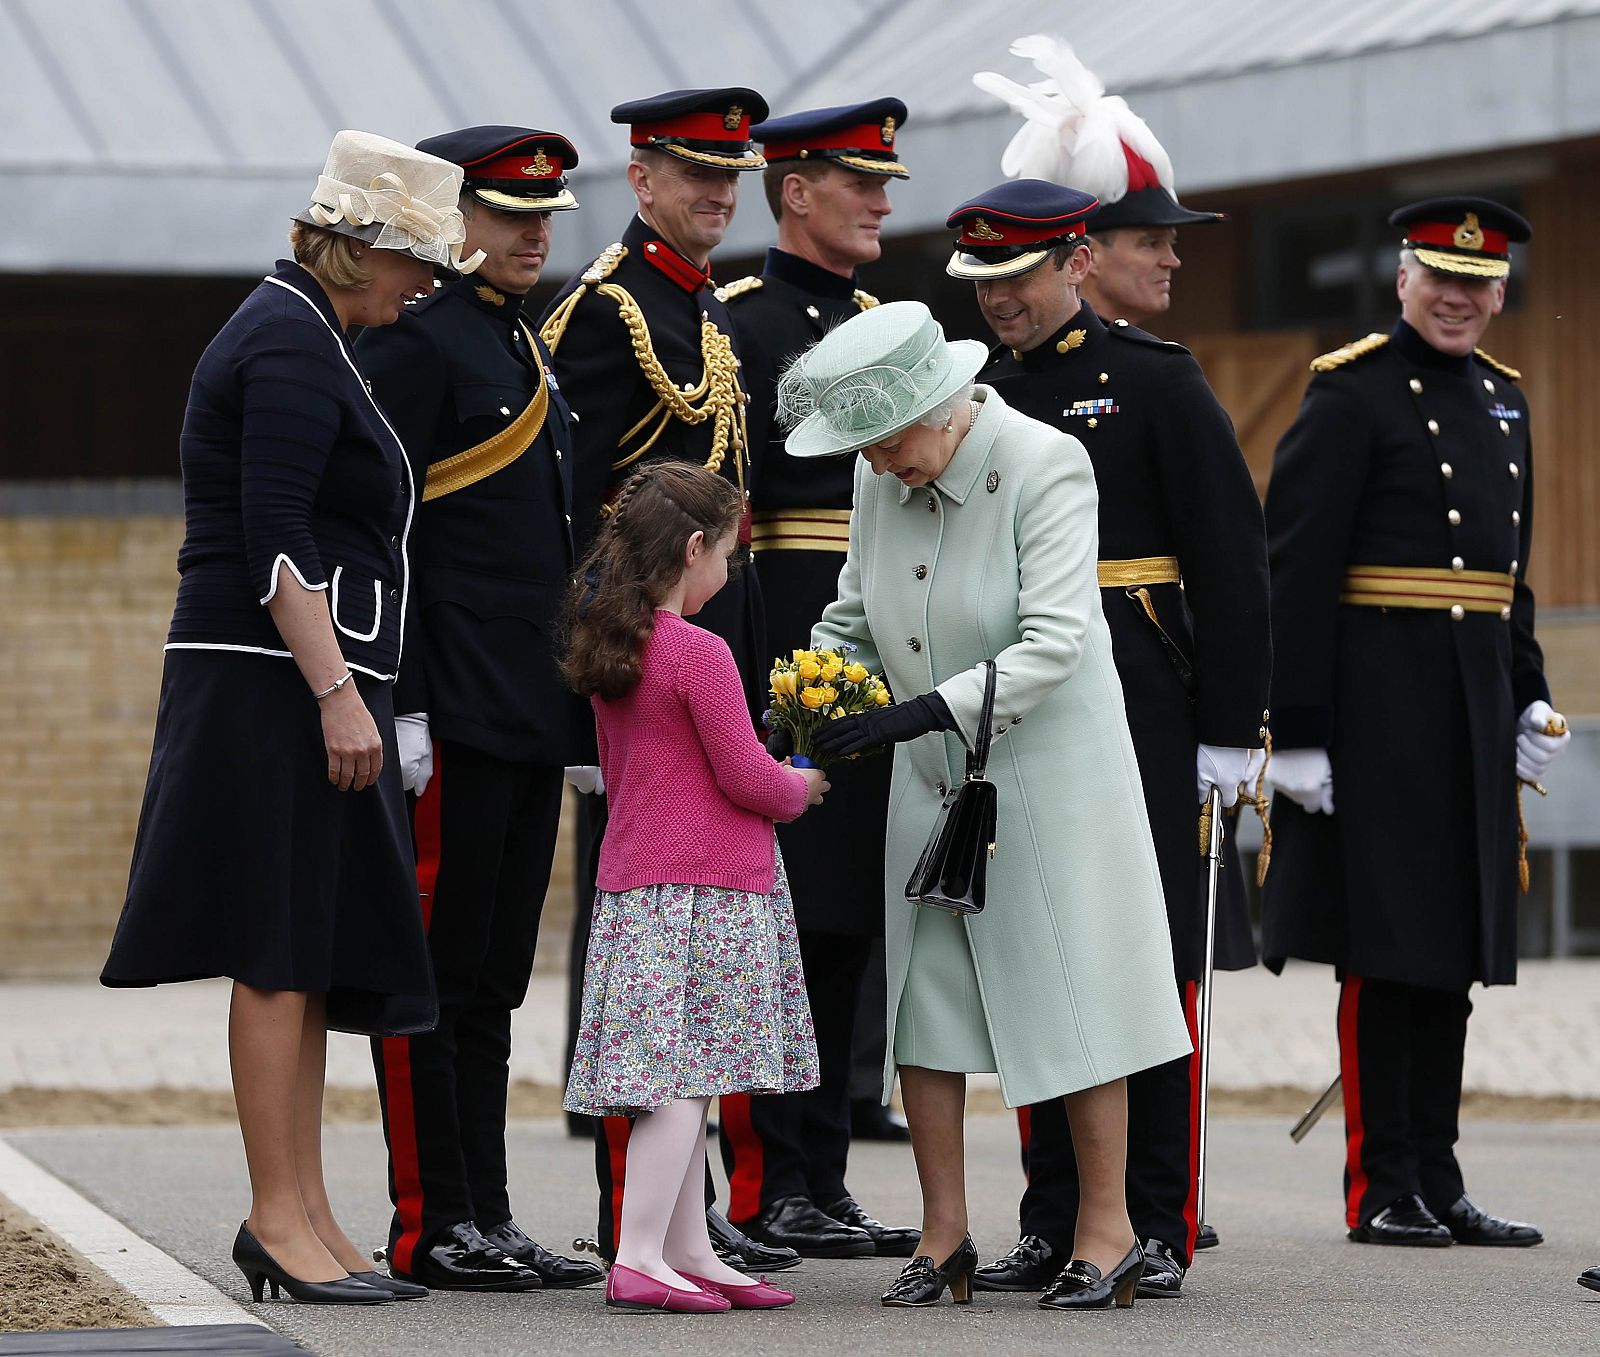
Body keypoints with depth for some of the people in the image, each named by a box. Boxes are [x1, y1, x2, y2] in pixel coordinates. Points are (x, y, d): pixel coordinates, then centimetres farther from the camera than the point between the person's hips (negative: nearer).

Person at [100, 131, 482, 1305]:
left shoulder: (297, 332, 19)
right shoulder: (296, 347, -13)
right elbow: (274, 540, -21)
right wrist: (339, 696, -23)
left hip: (298, 688, 10)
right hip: (280, 683, -10)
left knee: (312, 958, 10)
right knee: (284, 949, -7)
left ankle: (303, 1215, 13)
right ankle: (281, 1218, -5)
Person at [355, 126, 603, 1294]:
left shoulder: (527, 343, 18)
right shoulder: (417, 337, -9)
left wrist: (573, 694, 21)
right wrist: (398, 708, -19)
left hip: (528, 715, 9)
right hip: (453, 715, -9)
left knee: (492, 983, 11)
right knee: (435, 976, -4)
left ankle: (486, 1224, 14)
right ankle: (433, 1229, -1)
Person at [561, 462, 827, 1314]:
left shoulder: (607, 651, 12)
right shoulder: (700, 654, -14)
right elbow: (746, 780, -13)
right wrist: (802, 788, 8)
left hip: (633, 878, 9)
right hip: (707, 887, -9)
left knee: (680, 1083, 11)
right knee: (685, 1077, -9)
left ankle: (689, 1251, 15)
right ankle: (637, 1258, -14)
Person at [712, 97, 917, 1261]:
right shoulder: (740, 322, -7)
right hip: (781, 651, -8)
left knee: (846, 924, 8)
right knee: (777, 922, -6)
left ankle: (823, 1183, 13)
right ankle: (767, 1190, -2)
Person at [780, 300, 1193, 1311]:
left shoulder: (1047, 467, -18)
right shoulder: (882, 480, 0)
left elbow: (1053, 644, -24)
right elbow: (856, 613, 12)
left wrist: (926, 711, -31)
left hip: (1050, 770, -6)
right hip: (934, 782, 6)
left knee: (1074, 993, -1)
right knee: (919, 993, 3)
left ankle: (1108, 1230, 8)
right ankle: (945, 1239, 11)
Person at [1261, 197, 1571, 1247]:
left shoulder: (1502, 399, 16)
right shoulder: (1352, 391, -8)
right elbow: (1296, 570, -12)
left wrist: (1531, 698, 13)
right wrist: (1298, 728, -17)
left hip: (1476, 713, 7)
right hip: (1381, 705, -7)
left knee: (1456, 947, 9)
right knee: (1385, 944, -4)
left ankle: (1438, 1182, 14)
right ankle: (1382, 1191, 1)